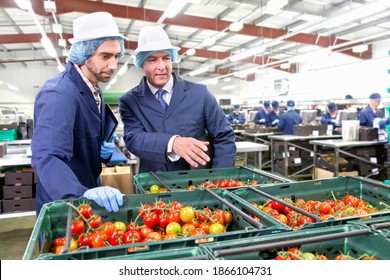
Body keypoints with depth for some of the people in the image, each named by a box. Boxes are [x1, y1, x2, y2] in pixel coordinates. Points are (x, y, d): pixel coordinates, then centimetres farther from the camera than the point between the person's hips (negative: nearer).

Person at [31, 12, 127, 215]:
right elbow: (47, 158, -37)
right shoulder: (58, 94, -24)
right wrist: (83, 193, -53)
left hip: (90, 198, 8)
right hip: (62, 205, -8)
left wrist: (104, 150, -6)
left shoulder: (94, 90, 4)